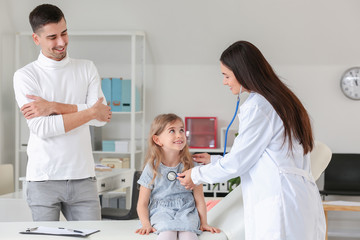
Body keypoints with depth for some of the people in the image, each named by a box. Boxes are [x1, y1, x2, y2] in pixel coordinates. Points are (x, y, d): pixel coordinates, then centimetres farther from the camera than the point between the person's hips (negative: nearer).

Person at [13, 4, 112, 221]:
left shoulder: (87, 69, 10)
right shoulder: (25, 76, 1)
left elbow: (102, 116, -4)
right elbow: (41, 128, -12)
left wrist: (54, 107, -13)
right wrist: (90, 112, -9)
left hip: (83, 176, 2)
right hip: (44, 179, -2)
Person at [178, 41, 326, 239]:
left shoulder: (257, 106, -11)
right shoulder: (280, 100, 20)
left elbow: (237, 162, -6)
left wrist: (197, 175, 9)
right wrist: (213, 160, 30)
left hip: (281, 204, -9)